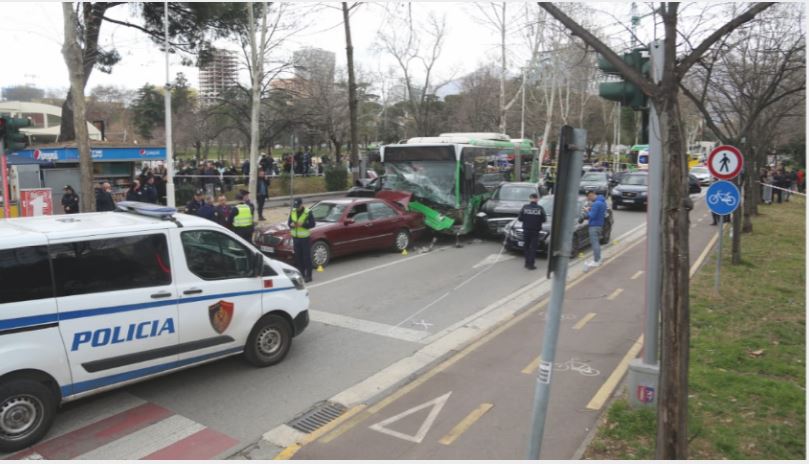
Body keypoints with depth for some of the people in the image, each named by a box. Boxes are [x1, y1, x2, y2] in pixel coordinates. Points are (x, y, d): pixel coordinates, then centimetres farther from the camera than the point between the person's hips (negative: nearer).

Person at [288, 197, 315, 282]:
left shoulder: (308, 213, -9)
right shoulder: (292, 212, 9)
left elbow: (312, 224, -11)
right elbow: (289, 222, 14)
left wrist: (302, 224, -24)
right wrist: (291, 224, -10)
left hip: (304, 238, -5)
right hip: (295, 237, 5)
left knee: (307, 257, -2)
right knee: (298, 257, 8)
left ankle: (308, 276, 3)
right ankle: (301, 274, 18)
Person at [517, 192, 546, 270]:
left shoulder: (525, 207, -6)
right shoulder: (540, 208, -9)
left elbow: (520, 218, -4)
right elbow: (543, 220, -5)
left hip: (526, 230, 2)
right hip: (535, 231, -1)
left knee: (526, 247, 16)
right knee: (533, 248, 5)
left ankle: (527, 263, 18)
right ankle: (530, 264, 2)